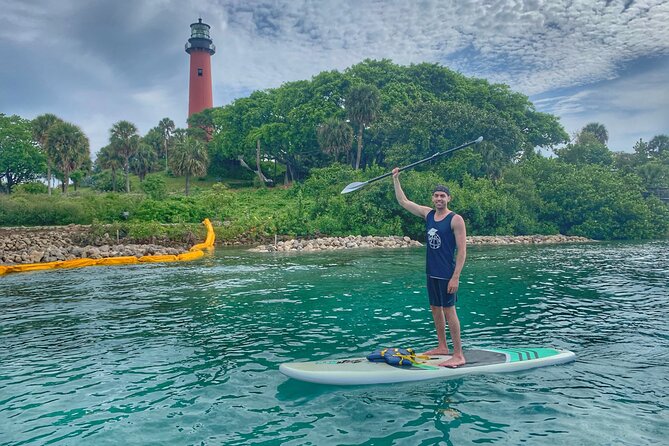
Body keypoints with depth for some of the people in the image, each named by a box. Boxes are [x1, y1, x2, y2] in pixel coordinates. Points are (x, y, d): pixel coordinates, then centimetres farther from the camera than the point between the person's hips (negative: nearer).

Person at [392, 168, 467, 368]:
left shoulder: (455, 219, -11)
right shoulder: (428, 214, 8)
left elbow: (462, 251, -14)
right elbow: (403, 201, 15)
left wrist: (455, 277, -20)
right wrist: (396, 179, 13)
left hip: (447, 273, -7)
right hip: (431, 271, 7)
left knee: (449, 310, -6)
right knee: (435, 308, 13)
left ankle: (458, 355, 2)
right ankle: (442, 347, 28)